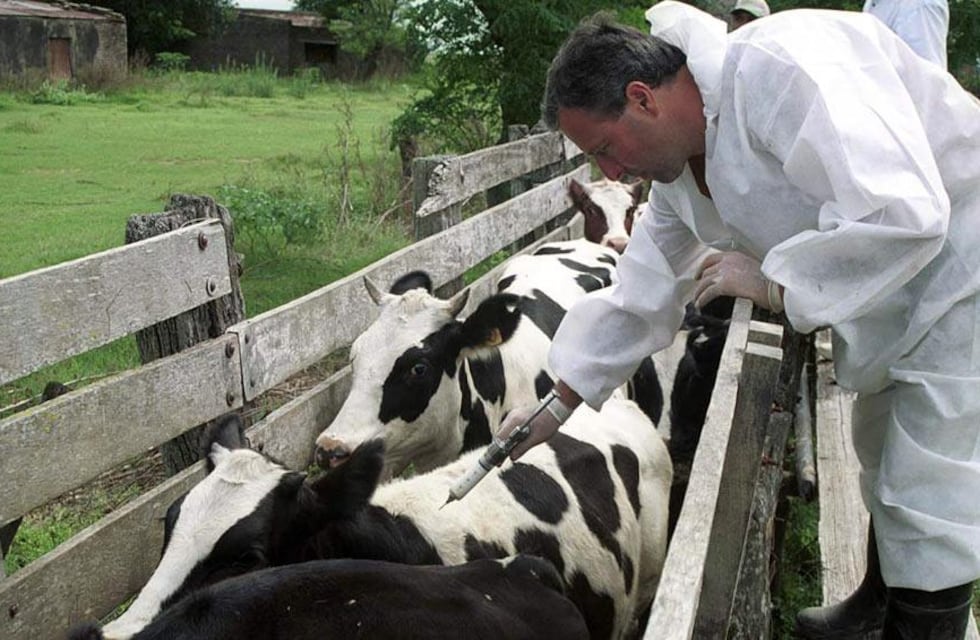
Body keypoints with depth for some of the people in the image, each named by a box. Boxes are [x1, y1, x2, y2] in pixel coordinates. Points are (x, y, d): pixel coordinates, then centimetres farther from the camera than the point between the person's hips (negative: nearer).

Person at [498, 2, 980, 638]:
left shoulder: (779, 68, -32)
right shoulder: (676, 170, -2)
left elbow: (901, 212, -39)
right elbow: (640, 298, 8)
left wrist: (775, 282, -27)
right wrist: (557, 405, 10)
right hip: (889, 294, 9)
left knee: (927, 507, -5)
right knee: (883, 456, 24)